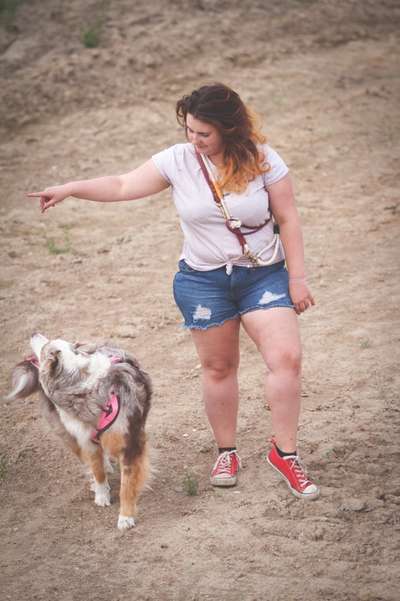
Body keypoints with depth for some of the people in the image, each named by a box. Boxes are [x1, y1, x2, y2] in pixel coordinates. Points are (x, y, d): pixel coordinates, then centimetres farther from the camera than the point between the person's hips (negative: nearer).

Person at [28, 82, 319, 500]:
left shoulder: (262, 159, -10)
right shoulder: (178, 161, -7)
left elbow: (288, 220, -5)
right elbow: (124, 186, -5)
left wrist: (297, 278, -5)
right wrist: (68, 189, -15)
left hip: (263, 276, -1)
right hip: (203, 281, 1)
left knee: (286, 358, -12)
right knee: (218, 367, 9)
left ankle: (284, 452, 0)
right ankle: (226, 452, 26)